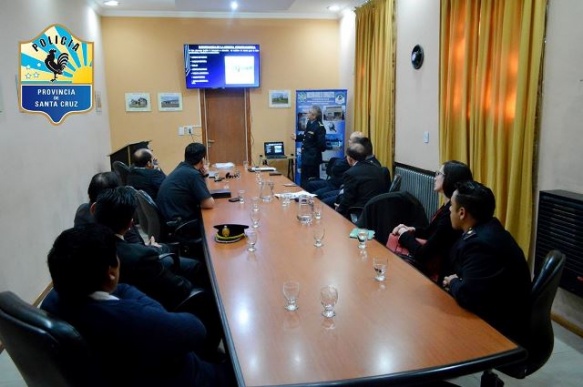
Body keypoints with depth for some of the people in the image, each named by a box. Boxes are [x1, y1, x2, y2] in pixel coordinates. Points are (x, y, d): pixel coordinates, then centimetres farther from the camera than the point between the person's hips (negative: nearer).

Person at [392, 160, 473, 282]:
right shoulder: (448, 206, 3)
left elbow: (422, 254, -25)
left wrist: (404, 234, -8)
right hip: (432, 261, 8)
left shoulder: (452, 213, -27)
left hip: (436, 272, -8)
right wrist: (411, 230, 2)